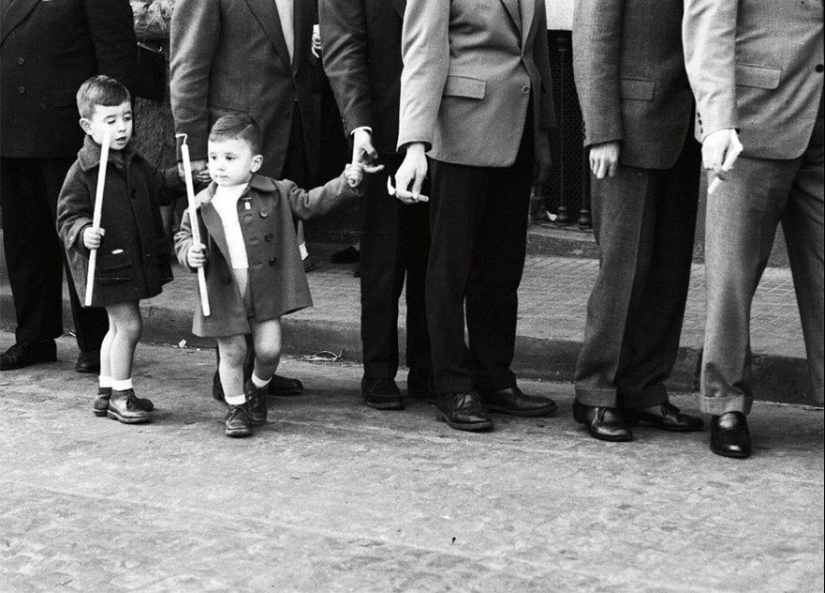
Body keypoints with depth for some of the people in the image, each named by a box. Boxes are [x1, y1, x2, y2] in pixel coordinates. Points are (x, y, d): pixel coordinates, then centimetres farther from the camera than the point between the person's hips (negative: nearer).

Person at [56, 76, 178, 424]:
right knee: (129, 325, -8)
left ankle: (107, 392, 29)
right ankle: (120, 395, 6)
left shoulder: (135, 163, 7)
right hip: (107, 263, -8)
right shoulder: (82, 172, -16)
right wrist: (83, 232, -32)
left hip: (137, 260, 8)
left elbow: (157, 189, 22)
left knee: (119, 327, 17)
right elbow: (67, 217, -14)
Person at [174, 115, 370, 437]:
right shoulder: (203, 204, -1)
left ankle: (257, 388, 33)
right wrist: (190, 253, -12)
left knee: (269, 348, 0)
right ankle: (235, 407, 26)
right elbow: (183, 235, 10)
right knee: (232, 352, 5)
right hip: (224, 293, 0)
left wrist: (345, 184, -13)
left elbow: (309, 203, -1)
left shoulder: (275, 193, -2)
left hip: (266, 289, 0)